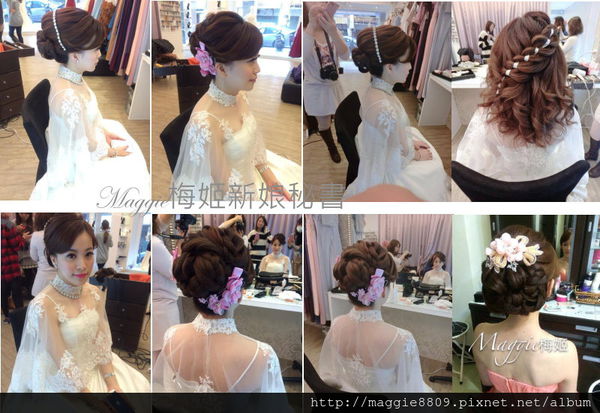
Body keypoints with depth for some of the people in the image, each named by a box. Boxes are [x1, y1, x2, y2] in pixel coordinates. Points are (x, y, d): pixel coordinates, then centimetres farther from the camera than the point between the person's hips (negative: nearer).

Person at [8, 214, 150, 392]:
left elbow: (102, 344, -1)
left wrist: (112, 385, -11)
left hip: (97, 369, 6)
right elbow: (64, 367, -20)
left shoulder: (96, 294, -4)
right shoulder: (43, 306, -23)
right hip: (62, 383, -6)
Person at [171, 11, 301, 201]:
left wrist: (269, 178, 4)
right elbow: (221, 190, -24)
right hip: (233, 197, -7)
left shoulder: (237, 94, -9)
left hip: (252, 175, 7)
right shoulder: (205, 123, -33)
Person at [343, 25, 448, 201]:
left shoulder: (374, 89, -11)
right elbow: (401, 156, -23)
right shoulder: (386, 109, -39)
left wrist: (410, 142, 9)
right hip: (389, 172, -8)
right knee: (434, 170, 15)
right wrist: (417, 155, -4)